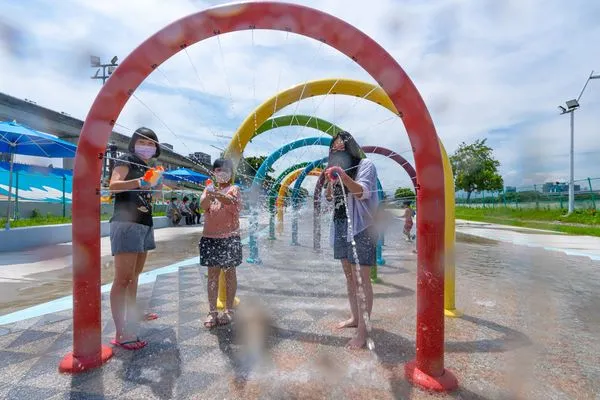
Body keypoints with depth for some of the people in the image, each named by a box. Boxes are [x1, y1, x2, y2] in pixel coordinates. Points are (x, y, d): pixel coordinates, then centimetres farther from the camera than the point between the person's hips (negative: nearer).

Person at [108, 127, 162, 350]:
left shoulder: (147, 168, 18)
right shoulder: (126, 161, -3)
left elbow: (154, 193, 24)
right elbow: (113, 185, -21)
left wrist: (158, 181, 5)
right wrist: (139, 182, -38)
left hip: (144, 225, 8)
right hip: (126, 224, -8)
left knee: (135, 275, 18)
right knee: (123, 279, -10)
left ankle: (132, 314, 32)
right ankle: (121, 334, -7)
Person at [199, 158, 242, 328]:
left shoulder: (233, 189, 1)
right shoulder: (209, 188, 10)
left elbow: (231, 201, -22)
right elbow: (203, 205, -8)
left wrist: (217, 195, -43)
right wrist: (209, 195, -31)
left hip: (229, 236, -3)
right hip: (210, 237, 3)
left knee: (229, 273, 6)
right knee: (212, 274, 7)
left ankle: (229, 310, 18)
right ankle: (212, 312, 16)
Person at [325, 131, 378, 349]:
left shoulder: (365, 164, -3)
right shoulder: (339, 168, 16)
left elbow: (362, 192, -17)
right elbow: (328, 197, 16)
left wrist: (343, 175, -32)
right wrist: (331, 181, -2)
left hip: (360, 227, -7)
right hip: (340, 226, 7)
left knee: (361, 279, -6)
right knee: (349, 276, 15)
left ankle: (363, 330, 1)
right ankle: (355, 318, 29)